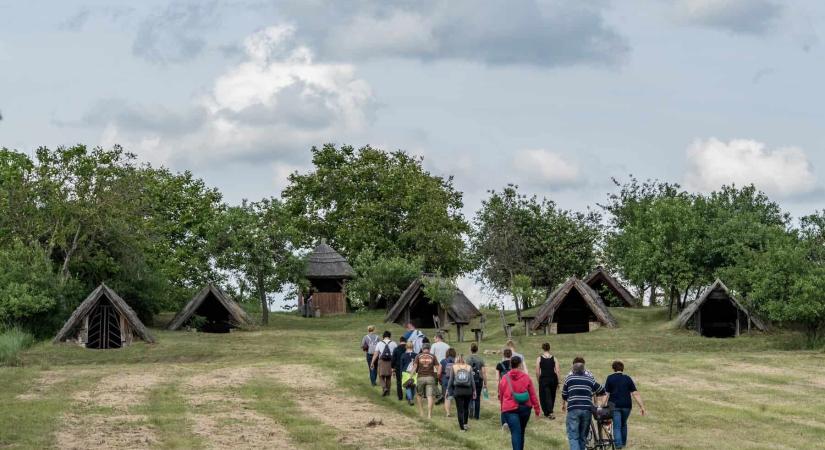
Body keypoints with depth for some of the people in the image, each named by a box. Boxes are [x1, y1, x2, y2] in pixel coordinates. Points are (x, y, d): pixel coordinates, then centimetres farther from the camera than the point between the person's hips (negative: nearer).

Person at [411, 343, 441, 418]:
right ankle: (429, 414, -10)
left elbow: (414, 367, -7)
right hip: (430, 377, 0)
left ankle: (420, 411, 18)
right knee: (430, 396, -3)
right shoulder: (432, 357, 4)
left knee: (420, 395, 19)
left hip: (420, 377, 0)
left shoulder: (418, 356, 3)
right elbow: (437, 367, 1)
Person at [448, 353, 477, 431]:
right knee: (466, 407, 19)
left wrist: (449, 390, 9)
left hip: (458, 390, -1)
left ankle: (462, 427, 2)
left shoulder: (453, 367, 4)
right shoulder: (469, 367, 5)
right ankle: (465, 423, 15)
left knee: (460, 409, 3)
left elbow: (451, 380, 3)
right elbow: (472, 380, 3)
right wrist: (474, 391, 10)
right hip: (468, 390, 1)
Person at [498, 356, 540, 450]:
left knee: (515, 432, -9)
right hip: (524, 407, 2)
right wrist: (537, 409, 8)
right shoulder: (526, 377, -2)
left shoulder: (504, 378, -1)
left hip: (510, 409, -2)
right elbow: (533, 394, 0)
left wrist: (502, 407, 25)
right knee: (521, 431, 19)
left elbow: (501, 395, 9)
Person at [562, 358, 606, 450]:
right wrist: (594, 394, 43)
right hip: (587, 409, 2)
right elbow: (602, 392, 21)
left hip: (573, 409, -2)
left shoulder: (569, 378, 11)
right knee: (583, 436, 13)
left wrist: (563, 404, 39)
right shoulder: (590, 379, 14)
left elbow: (564, 394, 19)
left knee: (573, 436, -4)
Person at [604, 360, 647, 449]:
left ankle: (618, 445, -15)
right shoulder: (628, 379, 4)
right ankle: (623, 443, 32)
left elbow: (606, 394, -7)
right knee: (623, 424, 24)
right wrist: (642, 407, -2)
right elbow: (635, 394, -1)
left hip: (614, 405, -3)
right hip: (627, 405, 3)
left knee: (616, 426, -2)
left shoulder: (610, 378, 0)